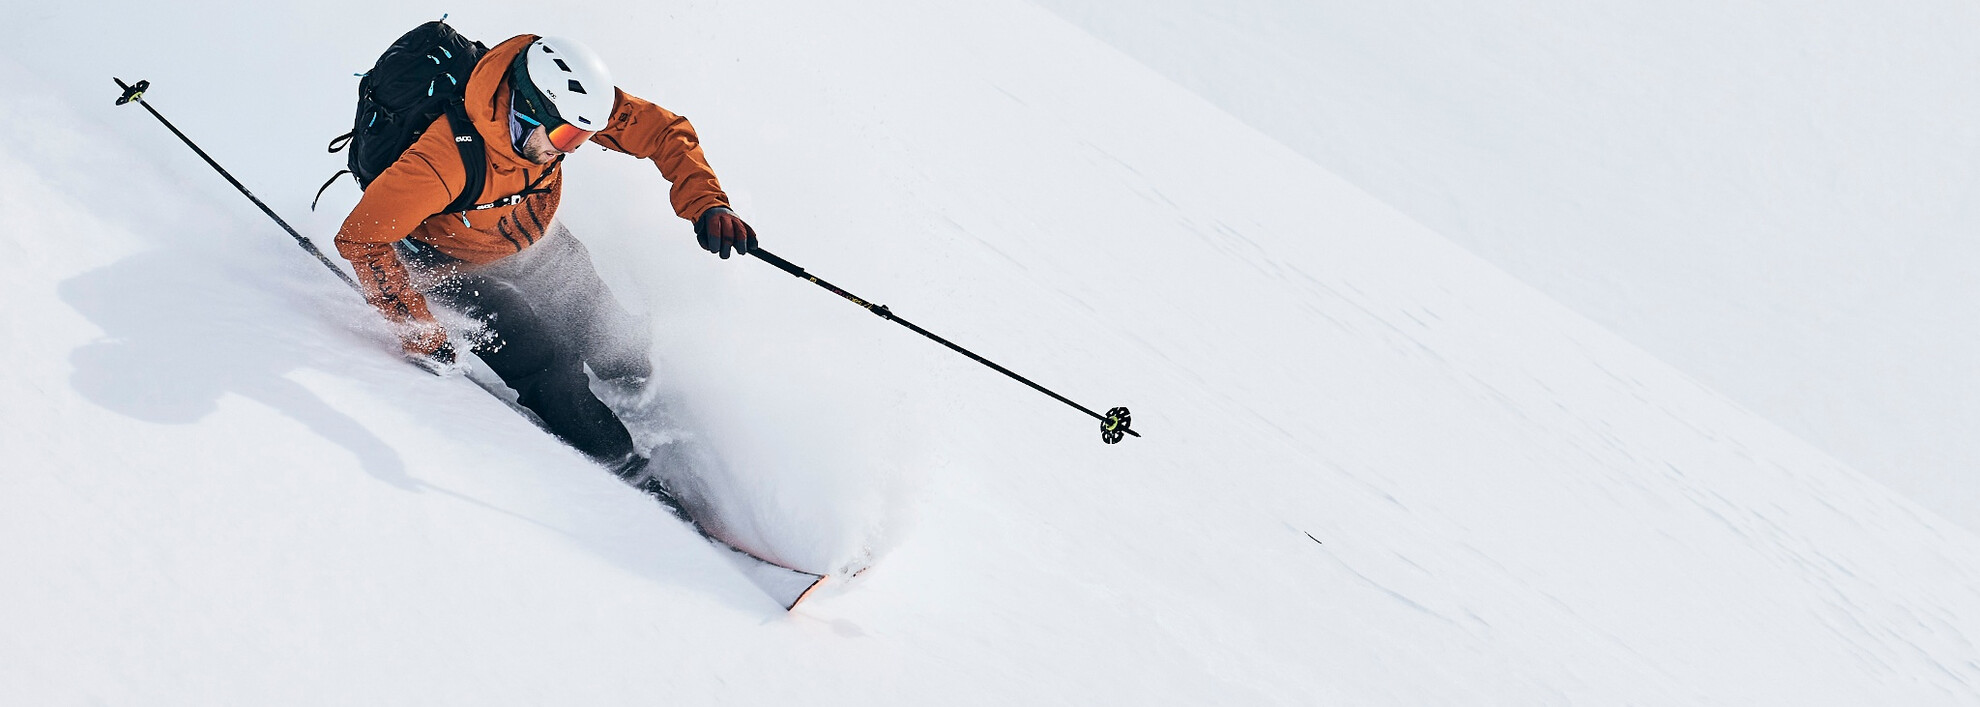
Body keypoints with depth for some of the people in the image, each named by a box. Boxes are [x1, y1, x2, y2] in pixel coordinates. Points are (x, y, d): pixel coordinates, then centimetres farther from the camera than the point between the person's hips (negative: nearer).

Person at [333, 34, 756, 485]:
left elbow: (664, 130, -19)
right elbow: (361, 239, -33)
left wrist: (706, 204, -34)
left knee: (627, 367, 5)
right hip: (457, 263, -5)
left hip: (542, 244, 5)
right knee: (549, 371, -18)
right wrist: (421, 333, -33)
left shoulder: (567, 99, -27)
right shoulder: (447, 157, -42)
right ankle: (628, 475, 1)